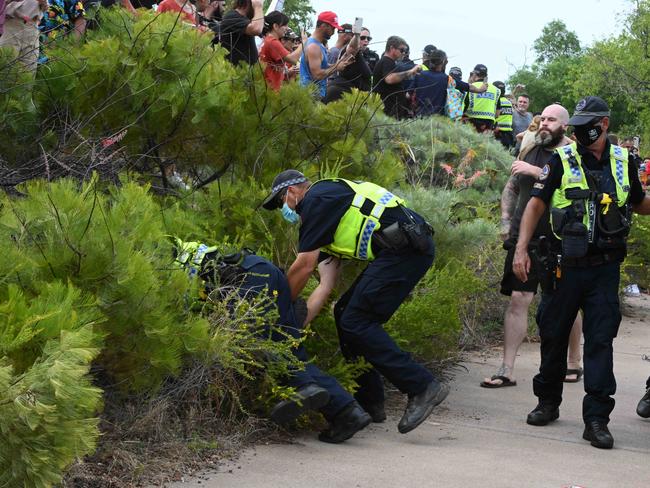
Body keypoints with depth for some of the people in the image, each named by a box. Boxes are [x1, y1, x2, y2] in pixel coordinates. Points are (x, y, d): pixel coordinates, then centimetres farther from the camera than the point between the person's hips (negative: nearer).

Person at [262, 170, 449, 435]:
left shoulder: (316, 199, -2)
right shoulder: (331, 197, 27)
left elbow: (304, 266, -6)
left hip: (405, 247, -10)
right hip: (411, 248, 10)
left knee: (355, 322, -11)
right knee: (345, 313, 13)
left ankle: (423, 387, -14)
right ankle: (369, 403, 16)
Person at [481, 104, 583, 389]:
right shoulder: (531, 152, 14)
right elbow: (510, 189, 25)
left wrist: (536, 172, -22)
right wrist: (506, 222, 13)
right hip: (525, 238, 4)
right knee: (518, 299, -4)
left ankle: (574, 364, 23)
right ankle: (507, 370, -4)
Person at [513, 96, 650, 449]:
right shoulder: (562, 161, -1)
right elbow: (536, 204, -1)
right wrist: (521, 249, -9)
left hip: (606, 267, 1)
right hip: (568, 265, -1)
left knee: (600, 340, -4)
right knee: (554, 334, 8)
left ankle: (596, 419, -4)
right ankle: (548, 403, 26)